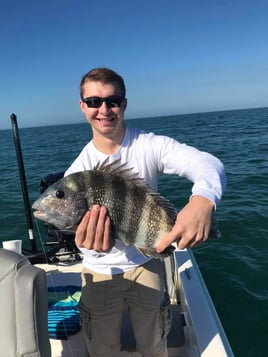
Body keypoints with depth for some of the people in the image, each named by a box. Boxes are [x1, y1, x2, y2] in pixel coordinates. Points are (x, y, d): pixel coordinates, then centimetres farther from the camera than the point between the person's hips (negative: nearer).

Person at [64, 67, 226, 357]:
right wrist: (90, 243, -47)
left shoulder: (149, 146, -19)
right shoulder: (78, 170, -14)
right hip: (100, 272, 1)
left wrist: (203, 200, -57)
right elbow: (81, 229, -21)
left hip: (145, 265, -1)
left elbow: (207, 163, -34)